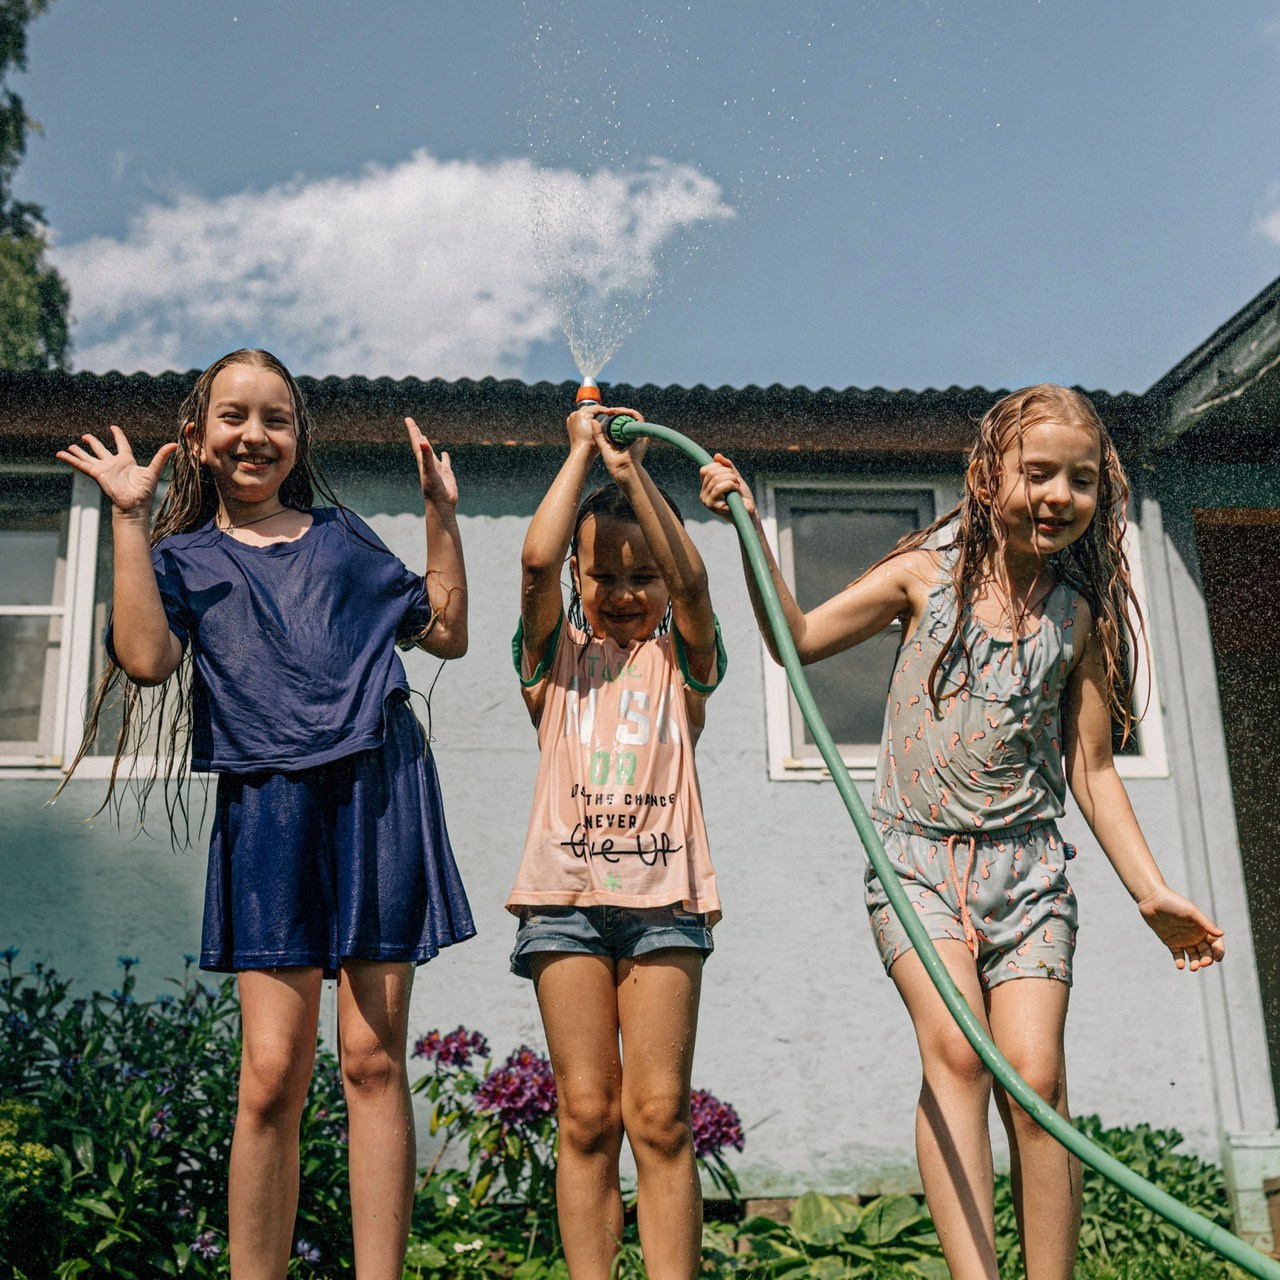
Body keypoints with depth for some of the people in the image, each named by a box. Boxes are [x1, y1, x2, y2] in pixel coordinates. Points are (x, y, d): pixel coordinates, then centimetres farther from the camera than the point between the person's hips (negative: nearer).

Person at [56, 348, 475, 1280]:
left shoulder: (341, 536, 20)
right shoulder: (182, 557, 15)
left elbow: (448, 633, 20)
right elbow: (144, 658, -5)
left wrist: (442, 511, 15)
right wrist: (130, 515, -2)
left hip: (378, 788, 1)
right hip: (268, 806, -1)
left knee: (373, 1058, -1)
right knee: (273, 1070, -8)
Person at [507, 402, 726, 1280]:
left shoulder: (681, 661, 13)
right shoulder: (557, 656, 13)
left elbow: (692, 580, -7)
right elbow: (537, 560, -5)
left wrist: (633, 471, -6)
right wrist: (582, 453, 1)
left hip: (662, 890, 0)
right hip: (567, 894, 0)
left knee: (660, 1115, -3)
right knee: (585, 1114, -1)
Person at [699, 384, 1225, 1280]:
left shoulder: (1082, 615, 5)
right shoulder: (929, 574, 2)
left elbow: (1091, 770, 9)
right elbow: (801, 638, 7)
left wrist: (1152, 890, 4)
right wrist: (751, 533, -2)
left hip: (1028, 866, 2)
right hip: (917, 854, -1)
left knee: (1035, 1073, -11)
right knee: (953, 1049, -21)